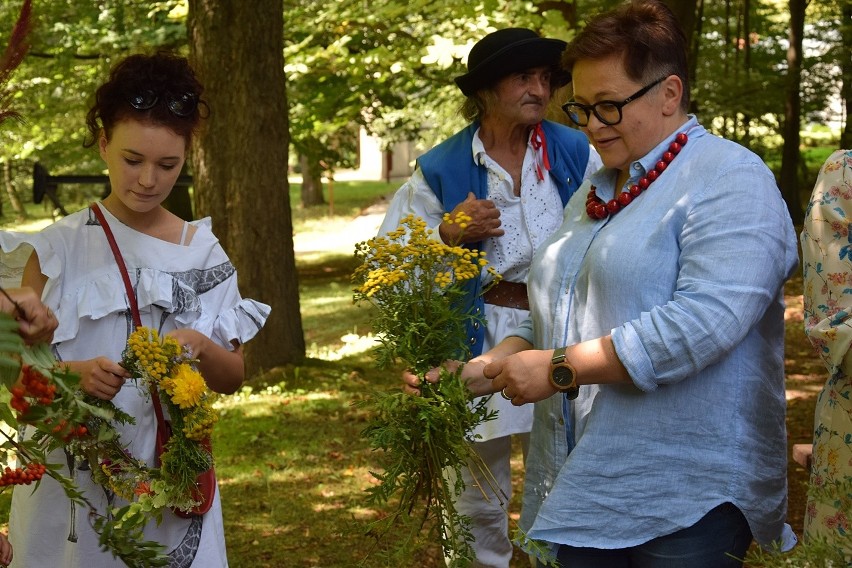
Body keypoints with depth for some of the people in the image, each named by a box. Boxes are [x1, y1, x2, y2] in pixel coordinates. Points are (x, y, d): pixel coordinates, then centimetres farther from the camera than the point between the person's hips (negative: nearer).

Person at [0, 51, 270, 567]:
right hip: (72, 482, -2)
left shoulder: (203, 253, 3)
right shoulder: (59, 247, -4)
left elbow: (233, 379, 5)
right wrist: (78, 373, -25)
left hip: (171, 482, 2)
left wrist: (198, 346, -15)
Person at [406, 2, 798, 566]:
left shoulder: (729, 181, -10)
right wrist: (486, 369, 4)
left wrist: (560, 369, -19)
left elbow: (703, 321, -23)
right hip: (580, 484, 7)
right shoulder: (593, 195, 18)